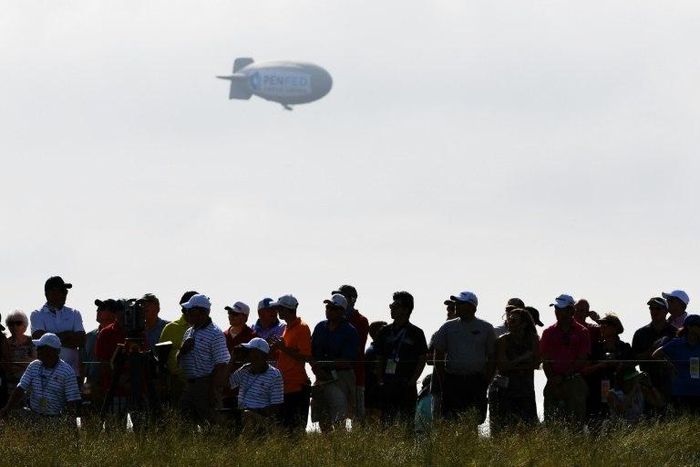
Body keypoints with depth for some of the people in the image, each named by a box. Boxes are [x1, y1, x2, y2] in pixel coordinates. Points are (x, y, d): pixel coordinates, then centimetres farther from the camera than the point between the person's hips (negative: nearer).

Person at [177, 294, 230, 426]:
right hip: (189, 384, 8)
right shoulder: (189, 332, 17)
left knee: (208, 423, -8)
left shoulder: (215, 334, -9)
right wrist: (182, 350, -1)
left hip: (206, 384, -8)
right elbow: (178, 360, 22)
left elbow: (221, 365, -14)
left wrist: (214, 391, -19)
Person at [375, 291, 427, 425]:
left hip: (406, 385, -4)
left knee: (407, 422, -5)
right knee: (386, 422, 2)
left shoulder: (416, 333, 2)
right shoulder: (385, 331, 13)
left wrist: (412, 381, -8)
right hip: (387, 386, 4)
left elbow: (422, 360, 1)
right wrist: (380, 380, 4)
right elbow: (379, 359, 15)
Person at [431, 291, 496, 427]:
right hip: (452, 380, 1)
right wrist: (443, 383, 3)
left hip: (476, 382, -1)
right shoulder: (448, 327, 9)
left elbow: (492, 358, 7)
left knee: (476, 420, -5)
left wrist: (486, 382, -2)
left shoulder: (486, 328, 5)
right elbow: (438, 355, 11)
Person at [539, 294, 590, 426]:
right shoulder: (549, 333, 12)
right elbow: (545, 362, 7)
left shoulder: (582, 332, 5)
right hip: (553, 384, 2)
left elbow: (582, 360, -1)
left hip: (574, 382, -2)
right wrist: (553, 382, -7)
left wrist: (562, 377, -8)